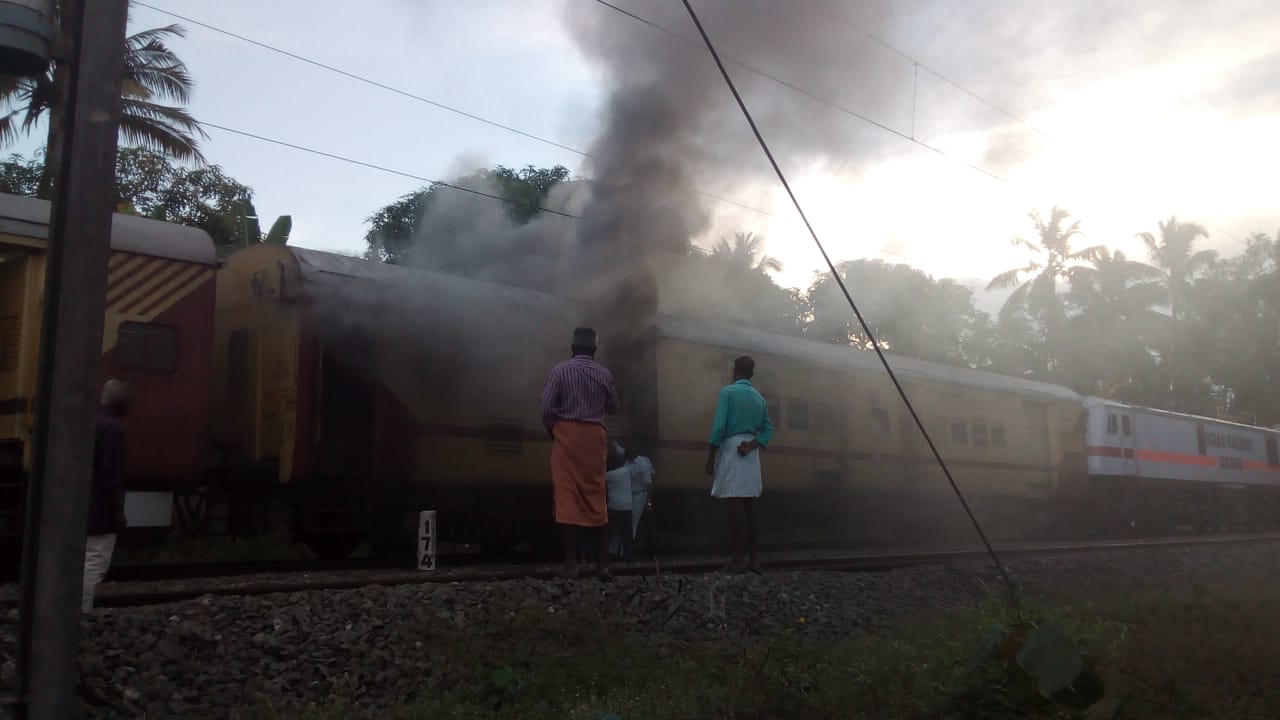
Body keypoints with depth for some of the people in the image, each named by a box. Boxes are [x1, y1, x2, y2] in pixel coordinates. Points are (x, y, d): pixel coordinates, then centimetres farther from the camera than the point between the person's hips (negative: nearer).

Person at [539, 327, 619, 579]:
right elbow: (612, 408, 16)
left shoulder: (559, 371, -3)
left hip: (567, 434, -3)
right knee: (597, 498, 7)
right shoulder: (605, 374, 5)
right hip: (594, 436, 3)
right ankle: (602, 563, 6)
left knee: (566, 497, -2)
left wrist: (553, 432, 8)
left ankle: (571, 564, -4)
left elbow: (546, 409, -9)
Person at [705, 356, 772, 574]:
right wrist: (752, 444, -6)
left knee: (735, 503, -8)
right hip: (751, 453, 6)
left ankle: (738, 560, -10)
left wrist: (711, 456, -8)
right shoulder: (760, 398, 16)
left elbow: (719, 425, -10)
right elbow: (768, 430, 7)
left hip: (731, 448, -6)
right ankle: (754, 559, 6)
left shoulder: (728, 391, -2)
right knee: (750, 505, 7)